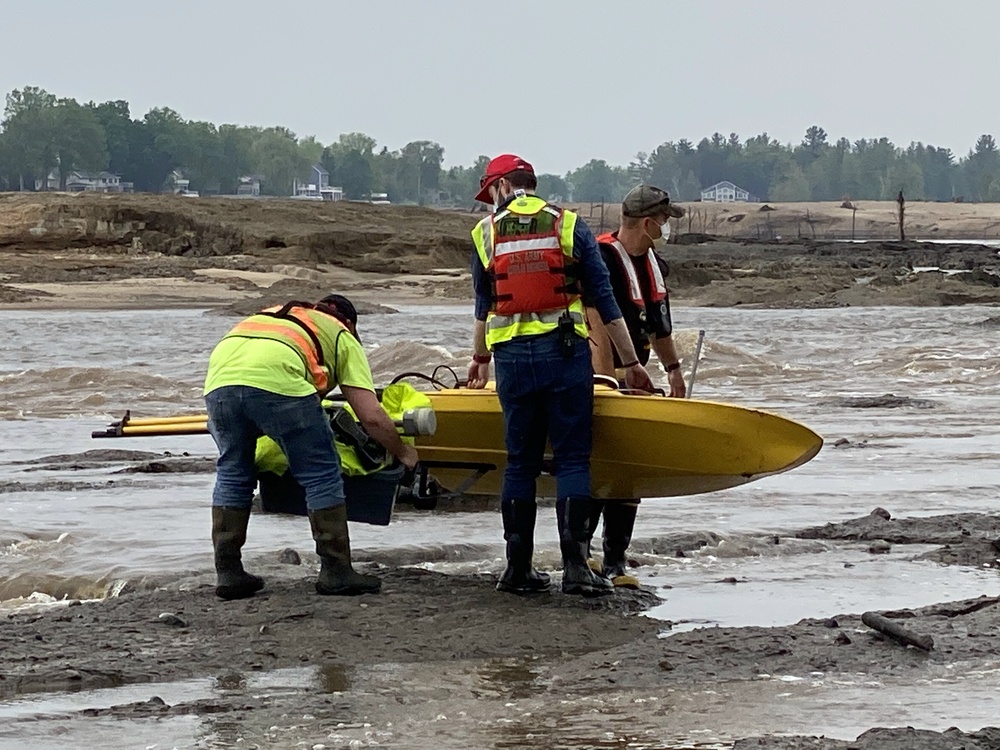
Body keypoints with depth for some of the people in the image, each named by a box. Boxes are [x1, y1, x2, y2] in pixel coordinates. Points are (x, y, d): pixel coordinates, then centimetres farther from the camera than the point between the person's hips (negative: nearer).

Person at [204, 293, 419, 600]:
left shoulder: (273, 314, 41)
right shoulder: (342, 336, 26)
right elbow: (371, 416, 18)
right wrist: (403, 453, 33)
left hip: (219, 379, 5)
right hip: (277, 379, -5)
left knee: (232, 473, 22)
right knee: (321, 474, 10)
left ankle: (227, 573, 22)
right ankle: (336, 572, 13)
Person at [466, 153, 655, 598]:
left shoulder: (486, 233, 9)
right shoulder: (568, 226, 4)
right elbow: (604, 299, 2)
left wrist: (479, 357, 38)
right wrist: (631, 361, 7)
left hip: (511, 357, 2)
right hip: (565, 352, -2)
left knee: (520, 462, 10)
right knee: (572, 459, 0)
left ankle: (518, 569, 11)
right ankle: (574, 566, -9)